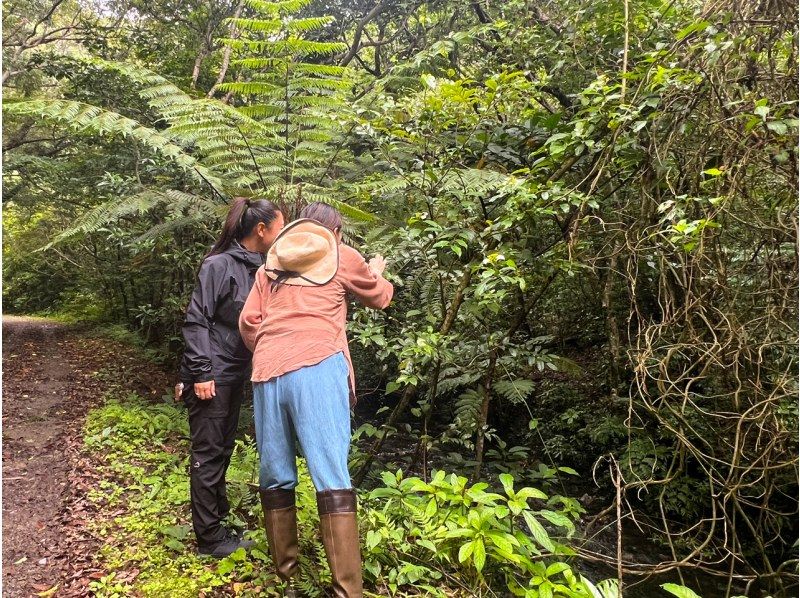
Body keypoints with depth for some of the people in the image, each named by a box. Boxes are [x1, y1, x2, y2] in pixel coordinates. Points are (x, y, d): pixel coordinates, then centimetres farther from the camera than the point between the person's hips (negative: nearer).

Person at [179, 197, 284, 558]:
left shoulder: (258, 268, 6)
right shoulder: (219, 264, -16)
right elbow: (196, 320, -16)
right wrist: (201, 373, -19)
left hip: (236, 375, 8)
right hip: (211, 376, -8)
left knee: (224, 448, 19)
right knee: (207, 453, 3)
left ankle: (220, 512, 35)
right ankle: (210, 537, 14)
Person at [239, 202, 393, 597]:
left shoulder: (271, 265, 23)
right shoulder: (340, 255, 14)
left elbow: (248, 323, 14)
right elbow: (379, 297, 28)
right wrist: (378, 273, 48)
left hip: (267, 374, 4)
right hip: (317, 368, -4)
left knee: (275, 476, 12)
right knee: (331, 478, -7)